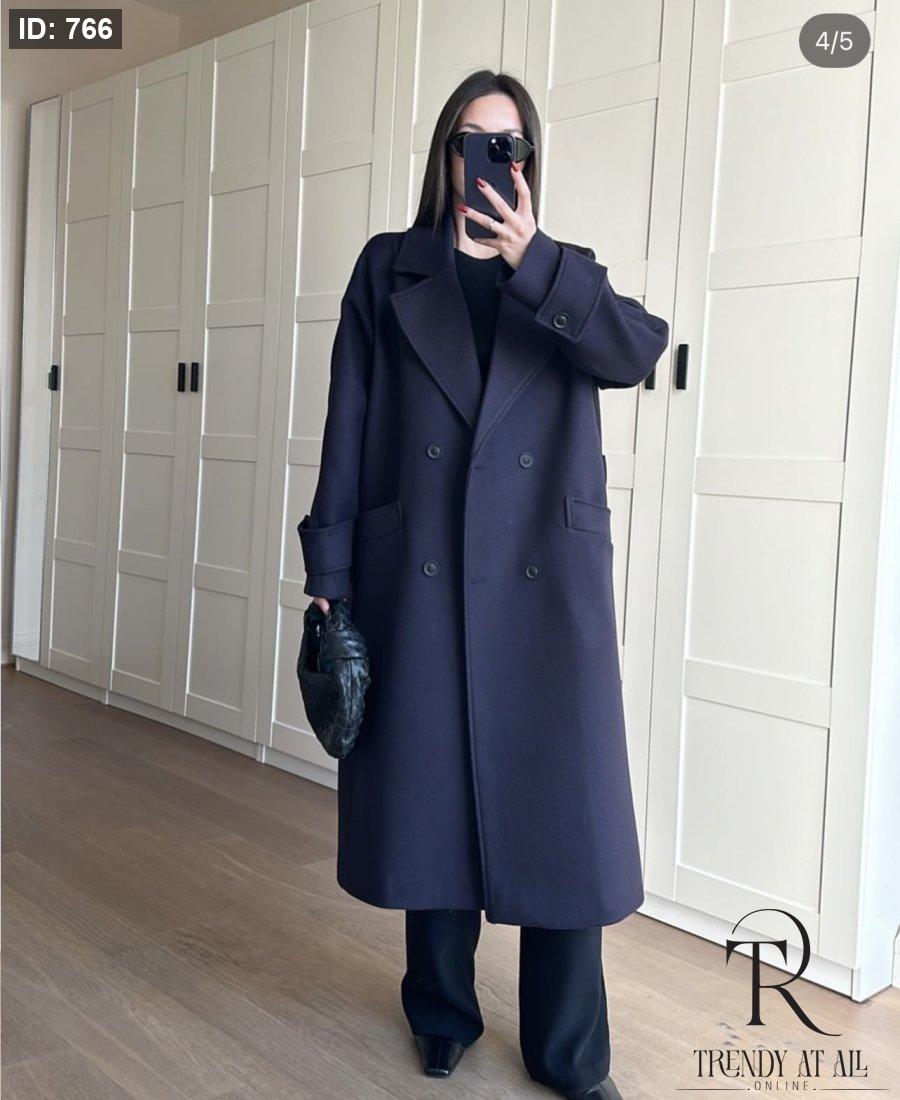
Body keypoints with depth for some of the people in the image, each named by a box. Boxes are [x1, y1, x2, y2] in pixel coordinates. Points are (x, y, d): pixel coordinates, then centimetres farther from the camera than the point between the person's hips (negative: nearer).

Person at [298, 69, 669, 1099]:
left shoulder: (566, 276, 12)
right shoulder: (390, 269, 10)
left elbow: (636, 351, -9)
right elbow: (348, 424, 4)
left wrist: (530, 262, -20)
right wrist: (329, 570, -2)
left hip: (547, 580, 0)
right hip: (419, 575, 0)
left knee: (559, 808, 1)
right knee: (432, 794, 8)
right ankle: (442, 1013, 30)